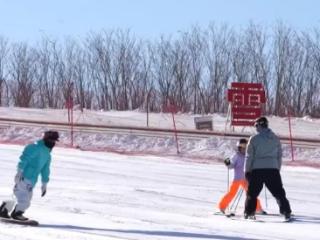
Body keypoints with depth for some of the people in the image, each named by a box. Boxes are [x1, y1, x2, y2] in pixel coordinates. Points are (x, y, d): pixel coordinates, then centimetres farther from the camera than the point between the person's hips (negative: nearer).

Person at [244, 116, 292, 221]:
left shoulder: (254, 138, -3)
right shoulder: (275, 138, 8)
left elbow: (249, 156, -1)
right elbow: (279, 156, 13)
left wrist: (247, 171, 6)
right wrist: (278, 169, 21)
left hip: (257, 169, -2)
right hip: (273, 169, 2)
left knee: (252, 192, 10)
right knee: (279, 192, 6)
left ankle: (249, 212, 7)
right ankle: (286, 211, -3)